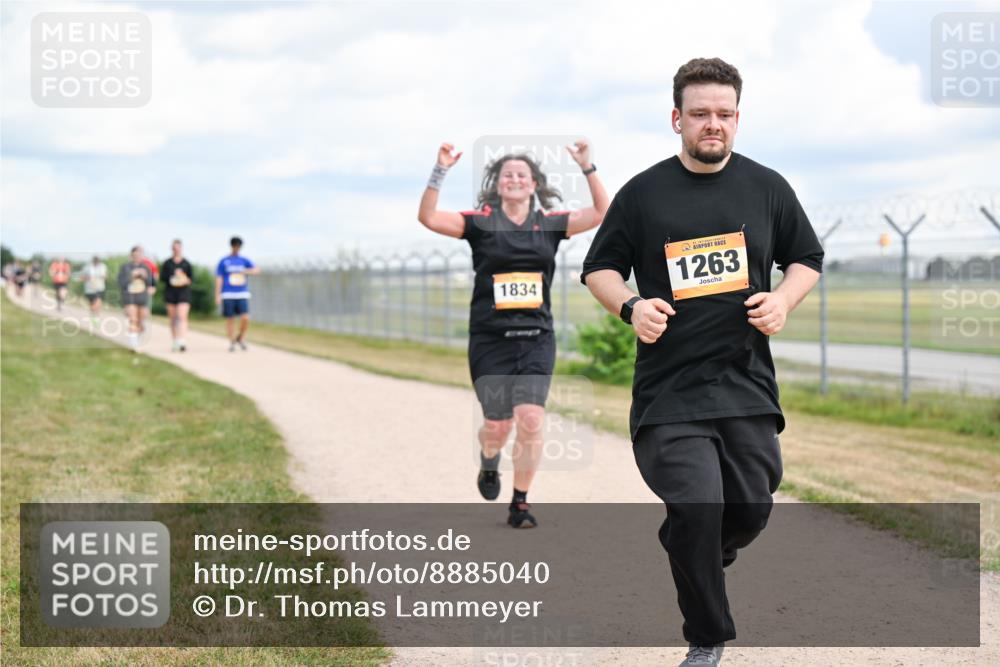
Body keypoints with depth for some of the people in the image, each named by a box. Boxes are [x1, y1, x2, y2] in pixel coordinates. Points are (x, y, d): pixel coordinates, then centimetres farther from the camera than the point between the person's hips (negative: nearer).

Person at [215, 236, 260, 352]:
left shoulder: (244, 261, 11)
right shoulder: (223, 261, 6)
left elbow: (257, 270, -2)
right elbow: (219, 279, 4)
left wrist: (246, 271, -21)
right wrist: (217, 296, -3)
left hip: (242, 295, 1)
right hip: (228, 295, -1)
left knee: (245, 318, -13)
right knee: (230, 319, 0)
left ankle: (241, 338, 10)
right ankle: (232, 342, 13)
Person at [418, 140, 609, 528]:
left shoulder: (549, 223, 7)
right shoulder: (481, 223, 1)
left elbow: (601, 213, 2)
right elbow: (428, 218, -10)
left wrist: (587, 167, -7)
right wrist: (440, 172, -20)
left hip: (537, 339, 1)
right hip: (490, 339, -1)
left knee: (531, 419, -11)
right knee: (498, 425, 2)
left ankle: (520, 503, 3)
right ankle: (489, 463, 39)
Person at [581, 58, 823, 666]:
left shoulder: (767, 187, 7)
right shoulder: (643, 193, 2)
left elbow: (808, 259, 16)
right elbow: (599, 268, 9)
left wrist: (784, 299, -4)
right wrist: (630, 306, -11)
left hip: (747, 382, 3)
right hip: (670, 384, -2)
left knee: (752, 509, 5)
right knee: (696, 512, -11)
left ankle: (691, 561, 40)